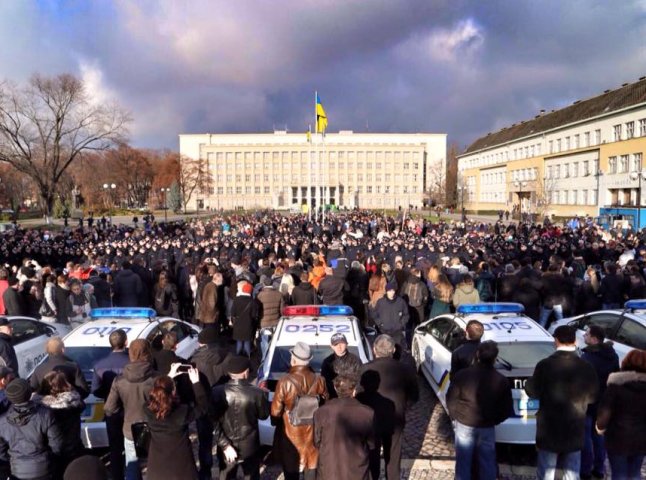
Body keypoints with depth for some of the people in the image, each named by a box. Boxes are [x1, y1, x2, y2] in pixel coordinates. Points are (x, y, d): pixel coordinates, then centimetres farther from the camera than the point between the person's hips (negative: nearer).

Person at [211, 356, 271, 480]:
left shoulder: (217, 392, -15)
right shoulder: (256, 393, -19)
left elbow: (214, 422, -16)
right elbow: (263, 415, -3)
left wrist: (225, 445, -11)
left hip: (226, 446, 1)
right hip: (249, 447, -1)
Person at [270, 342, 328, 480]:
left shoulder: (285, 381, -22)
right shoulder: (318, 380, -14)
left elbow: (276, 409, -12)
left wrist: (276, 423, 9)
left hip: (290, 430, -2)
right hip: (311, 430, 2)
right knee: (311, 465, 21)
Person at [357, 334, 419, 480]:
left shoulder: (366, 369, -20)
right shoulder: (406, 369, -14)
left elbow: (359, 396, -13)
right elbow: (414, 396, -3)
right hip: (395, 421, 1)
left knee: (372, 457, 20)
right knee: (393, 457, 21)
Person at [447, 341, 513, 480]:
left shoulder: (462, 375, -16)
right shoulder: (502, 380, -12)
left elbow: (451, 400, -6)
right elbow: (507, 409, -2)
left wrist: (455, 417, 12)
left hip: (464, 424, -1)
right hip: (487, 427, 1)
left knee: (463, 461, 13)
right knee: (487, 462, 18)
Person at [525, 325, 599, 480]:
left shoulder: (544, 365, -15)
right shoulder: (586, 367, -6)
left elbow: (533, 392, -6)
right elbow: (592, 397, 5)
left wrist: (529, 381, 13)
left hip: (549, 429, -2)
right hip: (575, 430, 3)